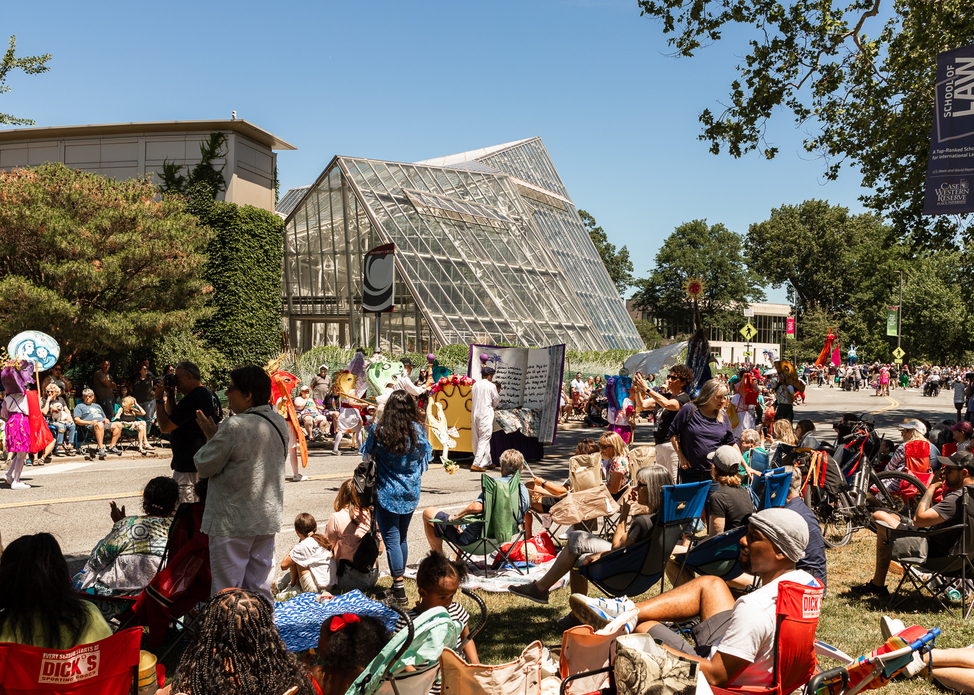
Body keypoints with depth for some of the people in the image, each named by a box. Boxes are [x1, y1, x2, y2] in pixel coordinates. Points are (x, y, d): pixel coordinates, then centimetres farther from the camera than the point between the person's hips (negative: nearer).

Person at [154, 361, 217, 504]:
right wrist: (170, 396, 8)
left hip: (188, 467, -11)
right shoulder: (206, 394, 14)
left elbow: (165, 427, -19)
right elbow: (173, 418, 22)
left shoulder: (193, 399, -20)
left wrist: (159, 399, -10)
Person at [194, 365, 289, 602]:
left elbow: (205, 466, -13)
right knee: (260, 587, 16)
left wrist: (211, 437, 5)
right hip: (268, 518, 7)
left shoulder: (234, 426, -19)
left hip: (233, 522, -7)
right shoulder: (280, 423, 4)